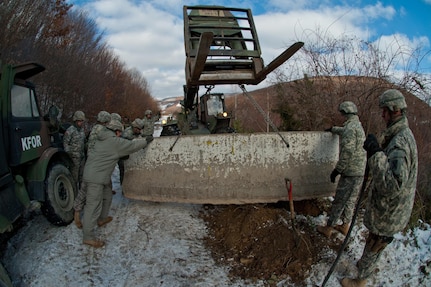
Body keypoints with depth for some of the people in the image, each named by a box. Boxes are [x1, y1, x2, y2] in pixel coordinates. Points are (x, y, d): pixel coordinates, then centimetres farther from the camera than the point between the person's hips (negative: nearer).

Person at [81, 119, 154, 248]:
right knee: (94, 205, -7)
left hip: (100, 175, 10)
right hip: (95, 176, -10)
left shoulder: (103, 138, 13)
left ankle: (102, 219, 42)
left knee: (107, 196, 24)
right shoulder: (115, 141, -15)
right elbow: (132, 145, -8)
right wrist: (146, 141, 6)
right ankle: (88, 237, -2)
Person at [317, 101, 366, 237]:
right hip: (360, 171, 9)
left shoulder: (350, 127, -18)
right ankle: (345, 226, 32)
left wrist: (337, 170, -18)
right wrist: (333, 129, 55)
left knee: (339, 202, 1)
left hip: (351, 172, -9)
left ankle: (328, 228, 11)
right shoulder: (358, 126, 14)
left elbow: (347, 152, -24)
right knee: (350, 200, 19)